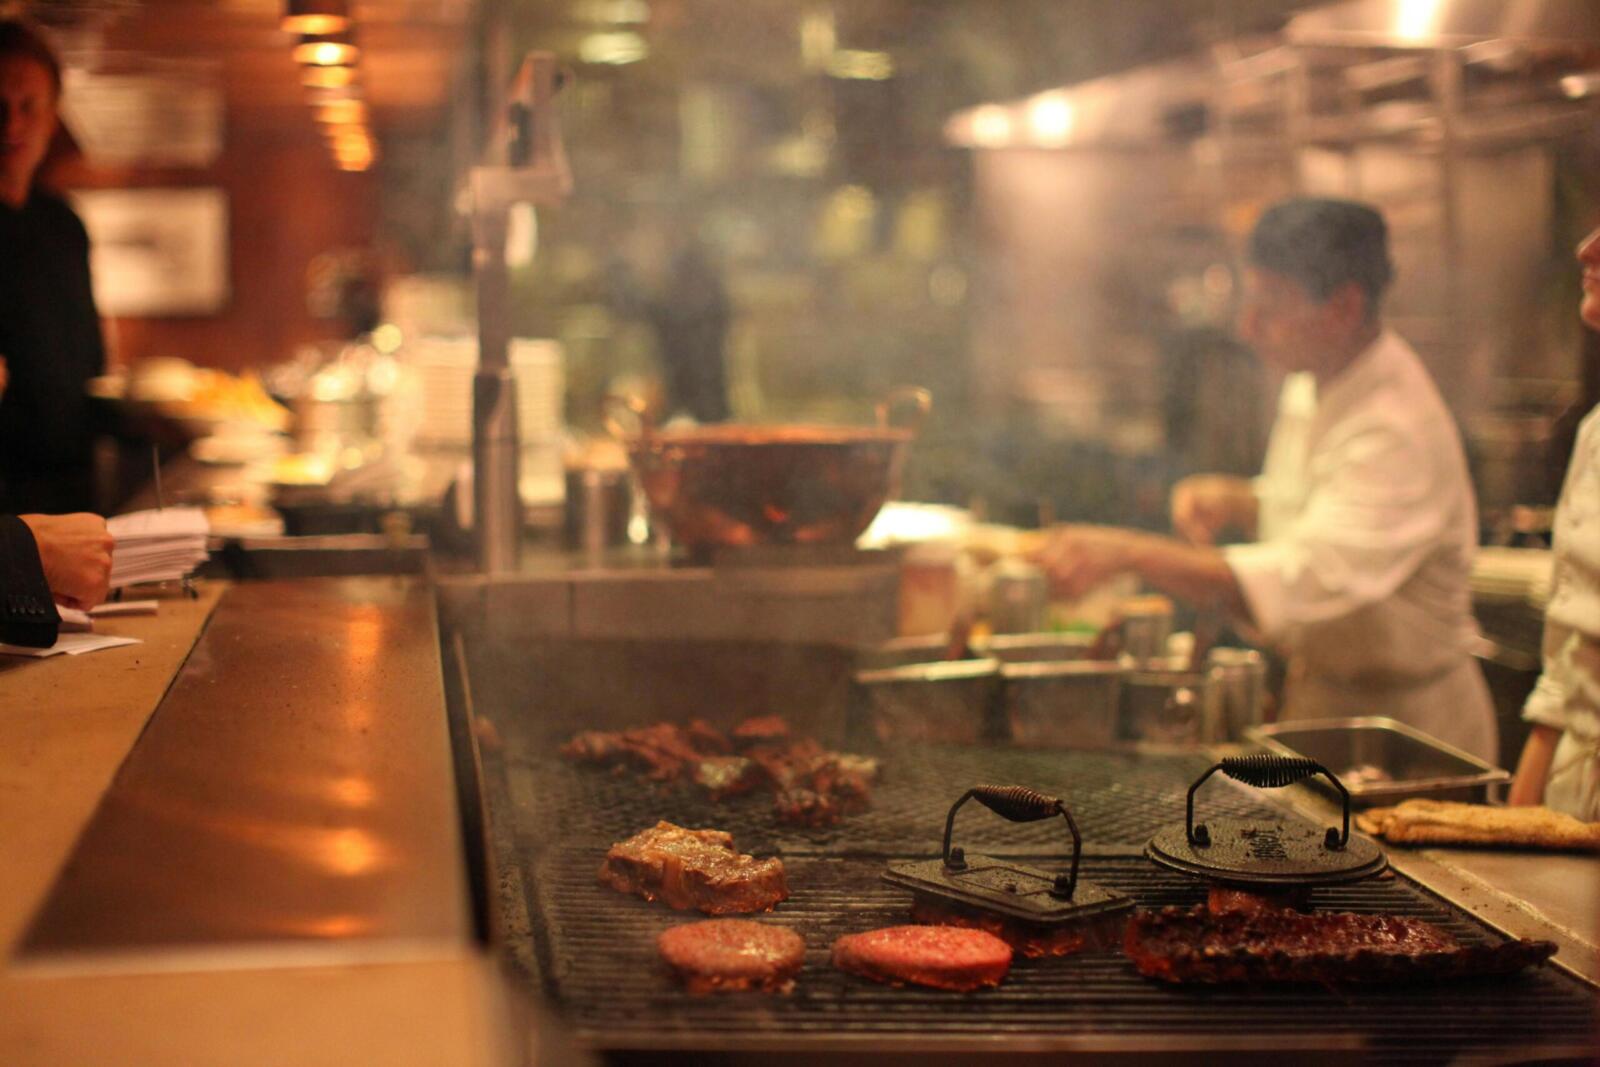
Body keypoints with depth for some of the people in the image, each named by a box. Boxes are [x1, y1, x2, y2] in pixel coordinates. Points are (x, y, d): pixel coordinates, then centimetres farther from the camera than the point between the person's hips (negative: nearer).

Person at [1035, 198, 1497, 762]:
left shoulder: (1398, 432, -26)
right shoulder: (1310, 386, 5)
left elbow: (1308, 578, -38)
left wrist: (1130, 553, -43)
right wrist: (1234, 500, 0)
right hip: (1317, 694, 8)